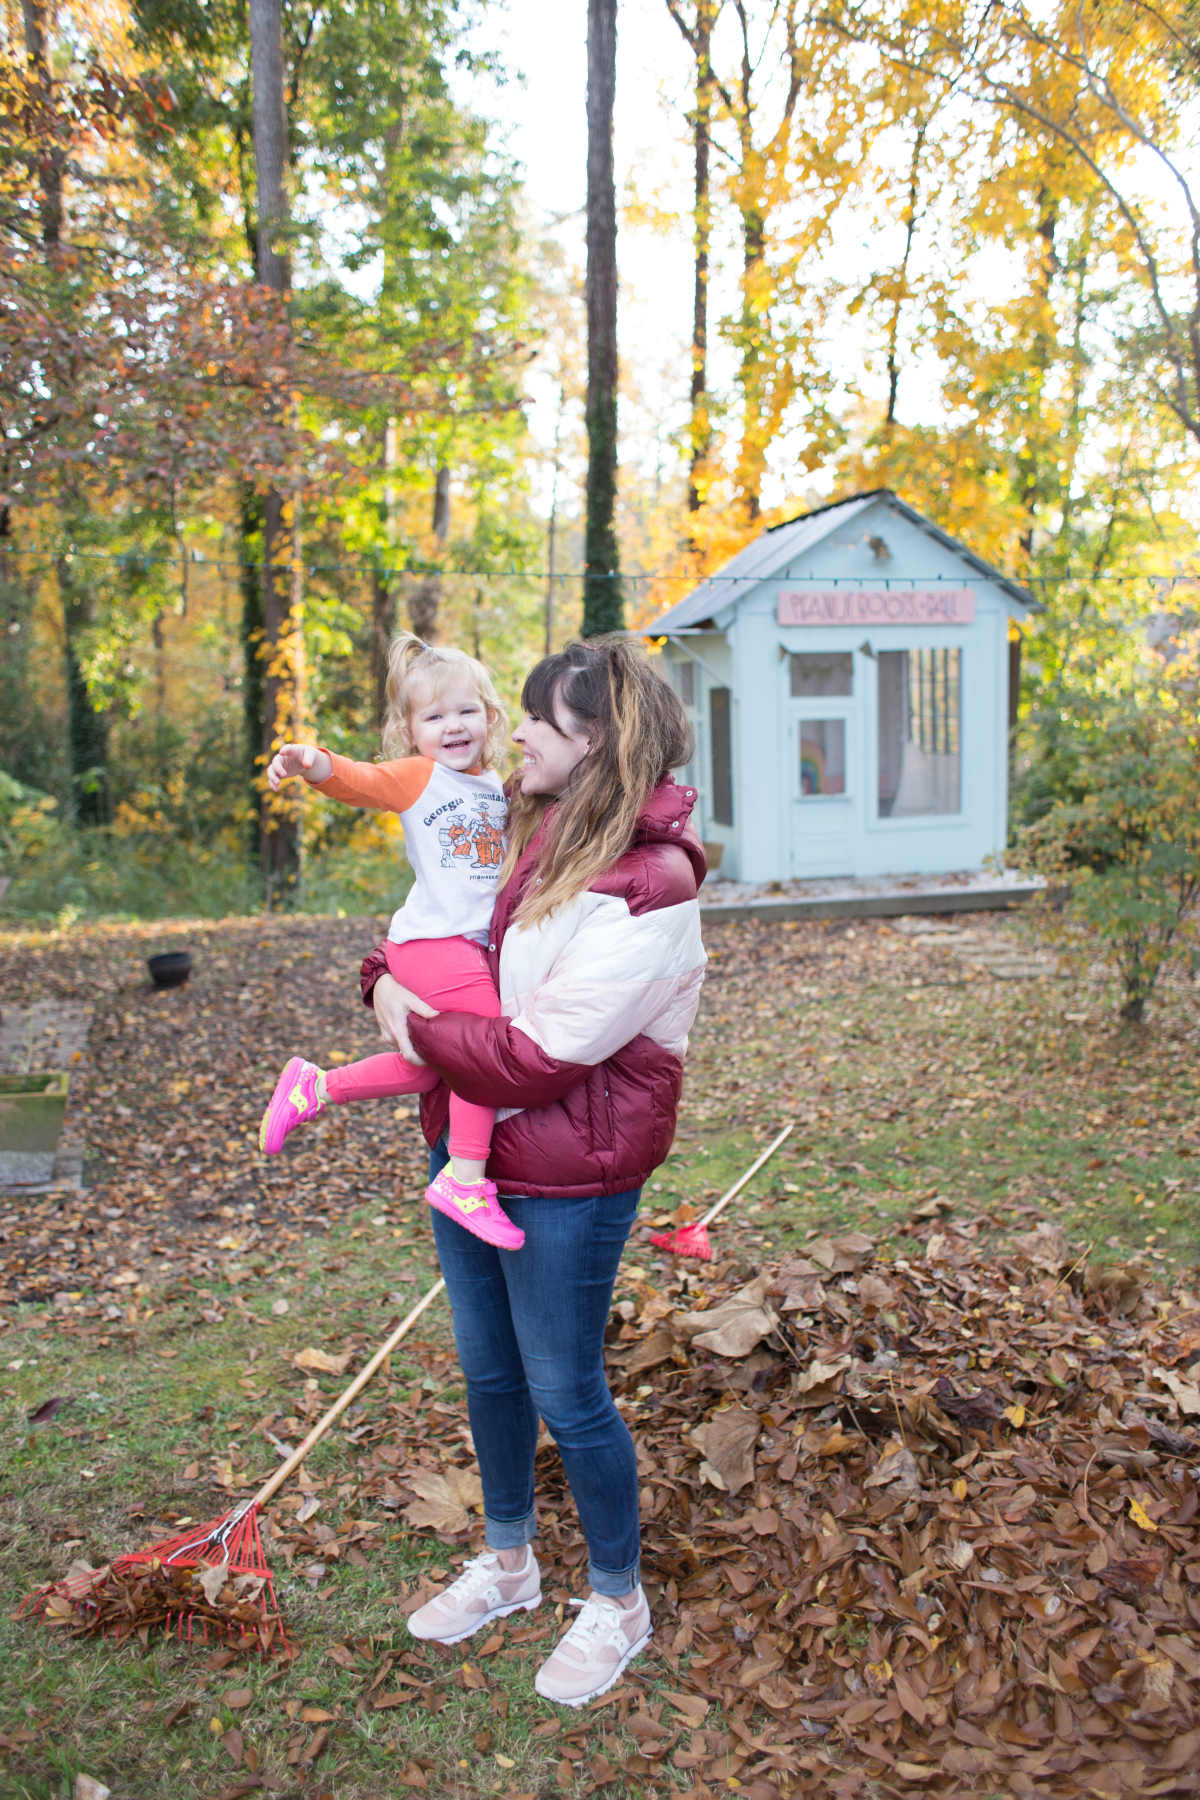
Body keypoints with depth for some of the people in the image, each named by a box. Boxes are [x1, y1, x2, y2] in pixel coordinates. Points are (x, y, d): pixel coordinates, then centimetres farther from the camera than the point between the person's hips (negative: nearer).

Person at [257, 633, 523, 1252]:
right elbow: (357, 780, -22)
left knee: (434, 1066, 15)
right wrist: (311, 762, -41)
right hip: (433, 941, -8)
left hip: (473, 943, 8)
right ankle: (465, 1179, -7)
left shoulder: (496, 785, 17)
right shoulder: (416, 775, -3)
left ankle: (316, 1085, 30)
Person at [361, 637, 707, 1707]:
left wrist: (419, 1029, -13)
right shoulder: (532, 835, 2)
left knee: (565, 1394, 8)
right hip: (467, 1143, 8)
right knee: (488, 1371, 21)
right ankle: (507, 1562, 45)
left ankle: (618, 1603, 34)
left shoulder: (649, 885, -23)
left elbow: (544, 1053, -25)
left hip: (567, 1178, -8)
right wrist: (388, 978, -4)